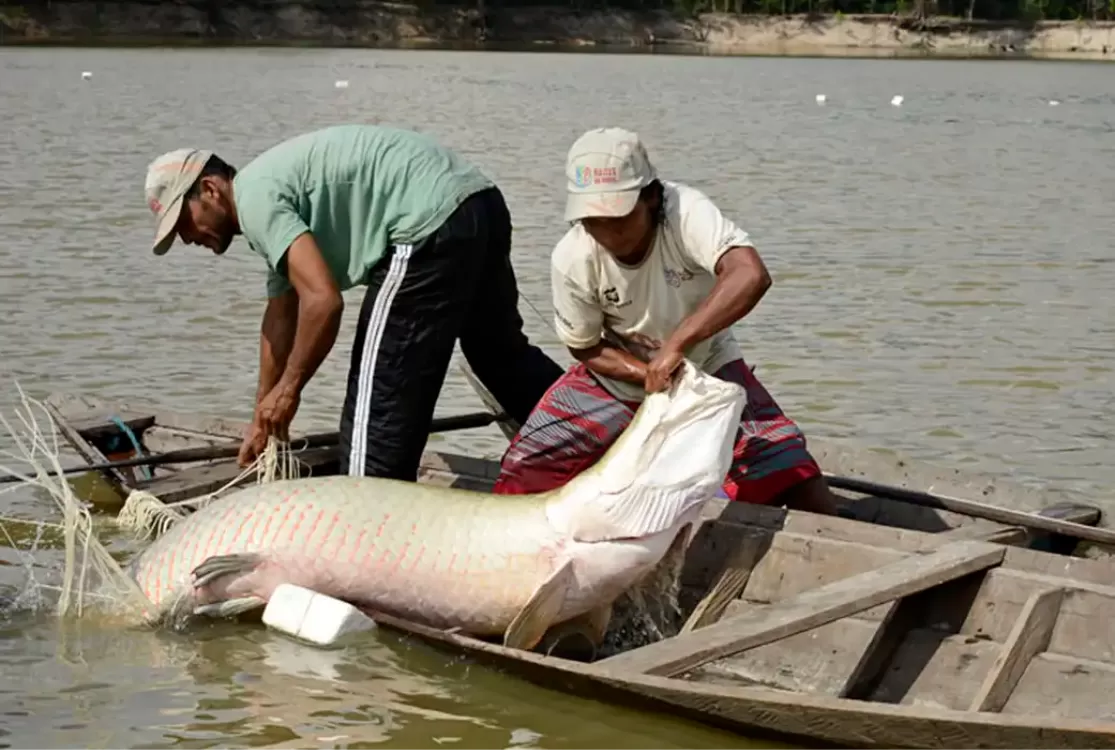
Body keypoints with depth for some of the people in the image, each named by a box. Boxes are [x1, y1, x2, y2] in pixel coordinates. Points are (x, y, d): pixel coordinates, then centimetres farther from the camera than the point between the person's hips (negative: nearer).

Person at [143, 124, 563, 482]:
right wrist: (264, 420, 34)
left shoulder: (253, 198, -9)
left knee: (380, 392, -5)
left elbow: (322, 299, -20)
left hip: (432, 226, -11)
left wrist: (288, 388, -7)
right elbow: (280, 320, 30)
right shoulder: (271, 185, 22)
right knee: (502, 352, 27)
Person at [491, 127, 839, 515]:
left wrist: (676, 345, -51)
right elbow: (586, 349, -7)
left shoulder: (685, 211, -31)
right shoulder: (572, 260, -21)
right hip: (620, 372, 2)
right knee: (521, 475, -7)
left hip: (706, 365, -2)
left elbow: (751, 276, -48)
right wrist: (650, 375, -24)